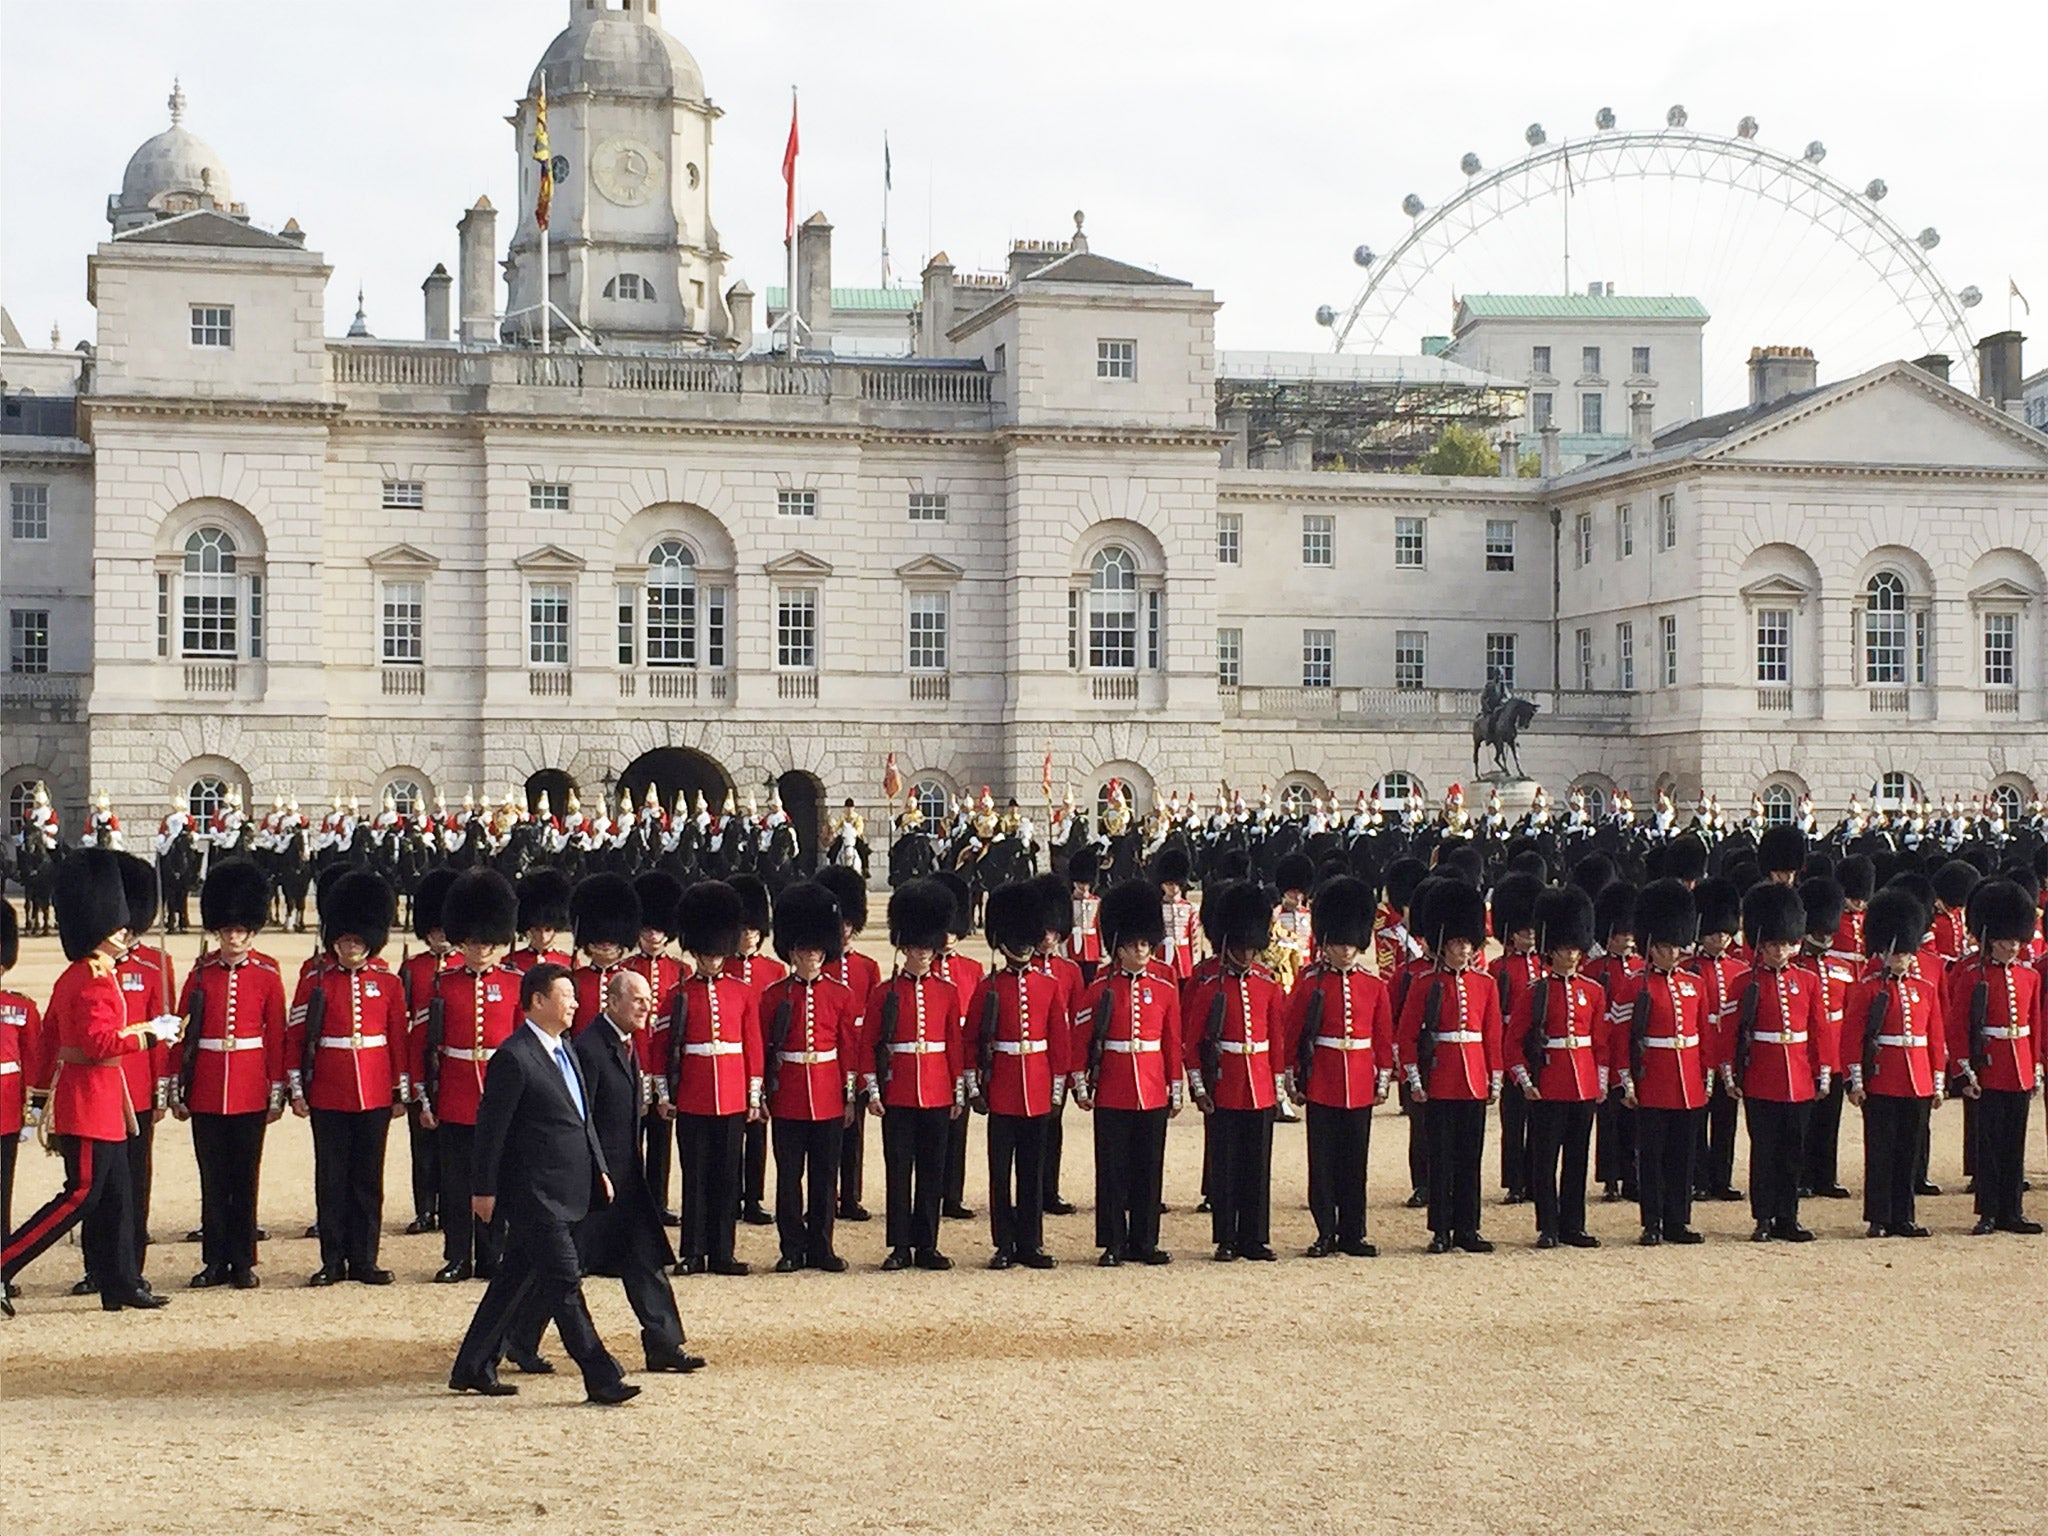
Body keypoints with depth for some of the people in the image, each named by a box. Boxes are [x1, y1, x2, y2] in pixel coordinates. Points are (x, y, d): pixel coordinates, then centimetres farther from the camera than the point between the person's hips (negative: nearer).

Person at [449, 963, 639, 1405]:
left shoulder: (563, 1049, 14)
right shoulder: (513, 1058, -15)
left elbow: (582, 1115, 21)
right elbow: (491, 1127, -13)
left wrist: (599, 1169, 17)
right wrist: (483, 1189, -11)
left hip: (565, 1191, 10)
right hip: (536, 1194, -10)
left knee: (516, 1279, 14)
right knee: (564, 1283, -5)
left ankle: (472, 1369, 23)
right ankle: (602, 1379, -2)